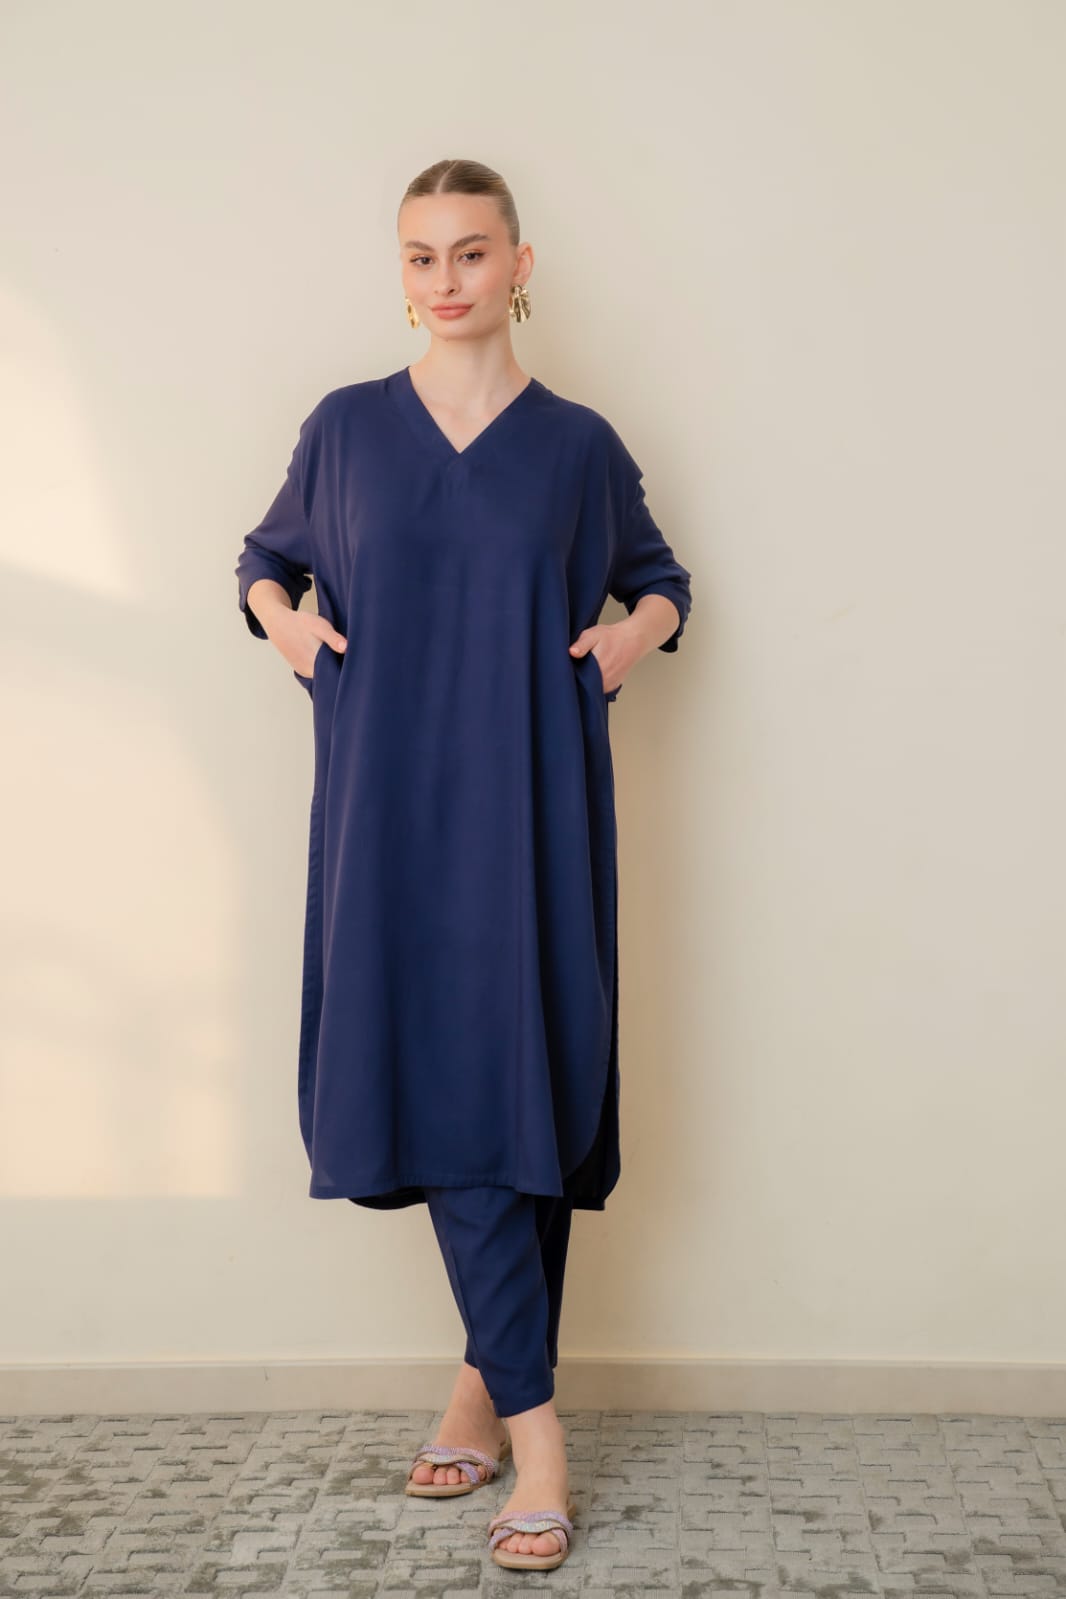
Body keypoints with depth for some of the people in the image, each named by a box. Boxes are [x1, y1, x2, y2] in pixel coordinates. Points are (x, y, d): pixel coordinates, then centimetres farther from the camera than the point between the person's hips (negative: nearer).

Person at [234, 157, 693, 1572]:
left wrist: (636, 634, 0)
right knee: (441, 1079, -5)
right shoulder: (344, 429, 8)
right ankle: (531, 1416, 1)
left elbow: (660, 579, 20)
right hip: (394, 804, 0)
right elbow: (267, 557, 23)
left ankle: (493, 1377, 13)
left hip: (529, 806, 0)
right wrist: (284, 619, 3)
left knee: (528, 1080, -1)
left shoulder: (578, 443, 7)